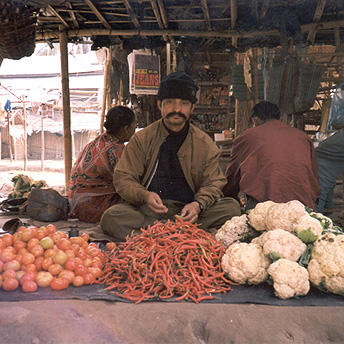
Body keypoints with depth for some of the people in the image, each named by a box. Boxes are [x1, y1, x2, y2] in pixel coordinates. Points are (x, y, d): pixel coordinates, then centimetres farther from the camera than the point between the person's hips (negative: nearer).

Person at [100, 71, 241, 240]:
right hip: (147, 210, 0)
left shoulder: (204, 143, 7)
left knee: (232, 207, -23)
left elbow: (213, 182, 6)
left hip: (187, 210, 1)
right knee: (111, 217, -30)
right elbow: (123, 178, 1)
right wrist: (144, 195, -21)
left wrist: (198, 204, -18)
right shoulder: (141, 139, 5)